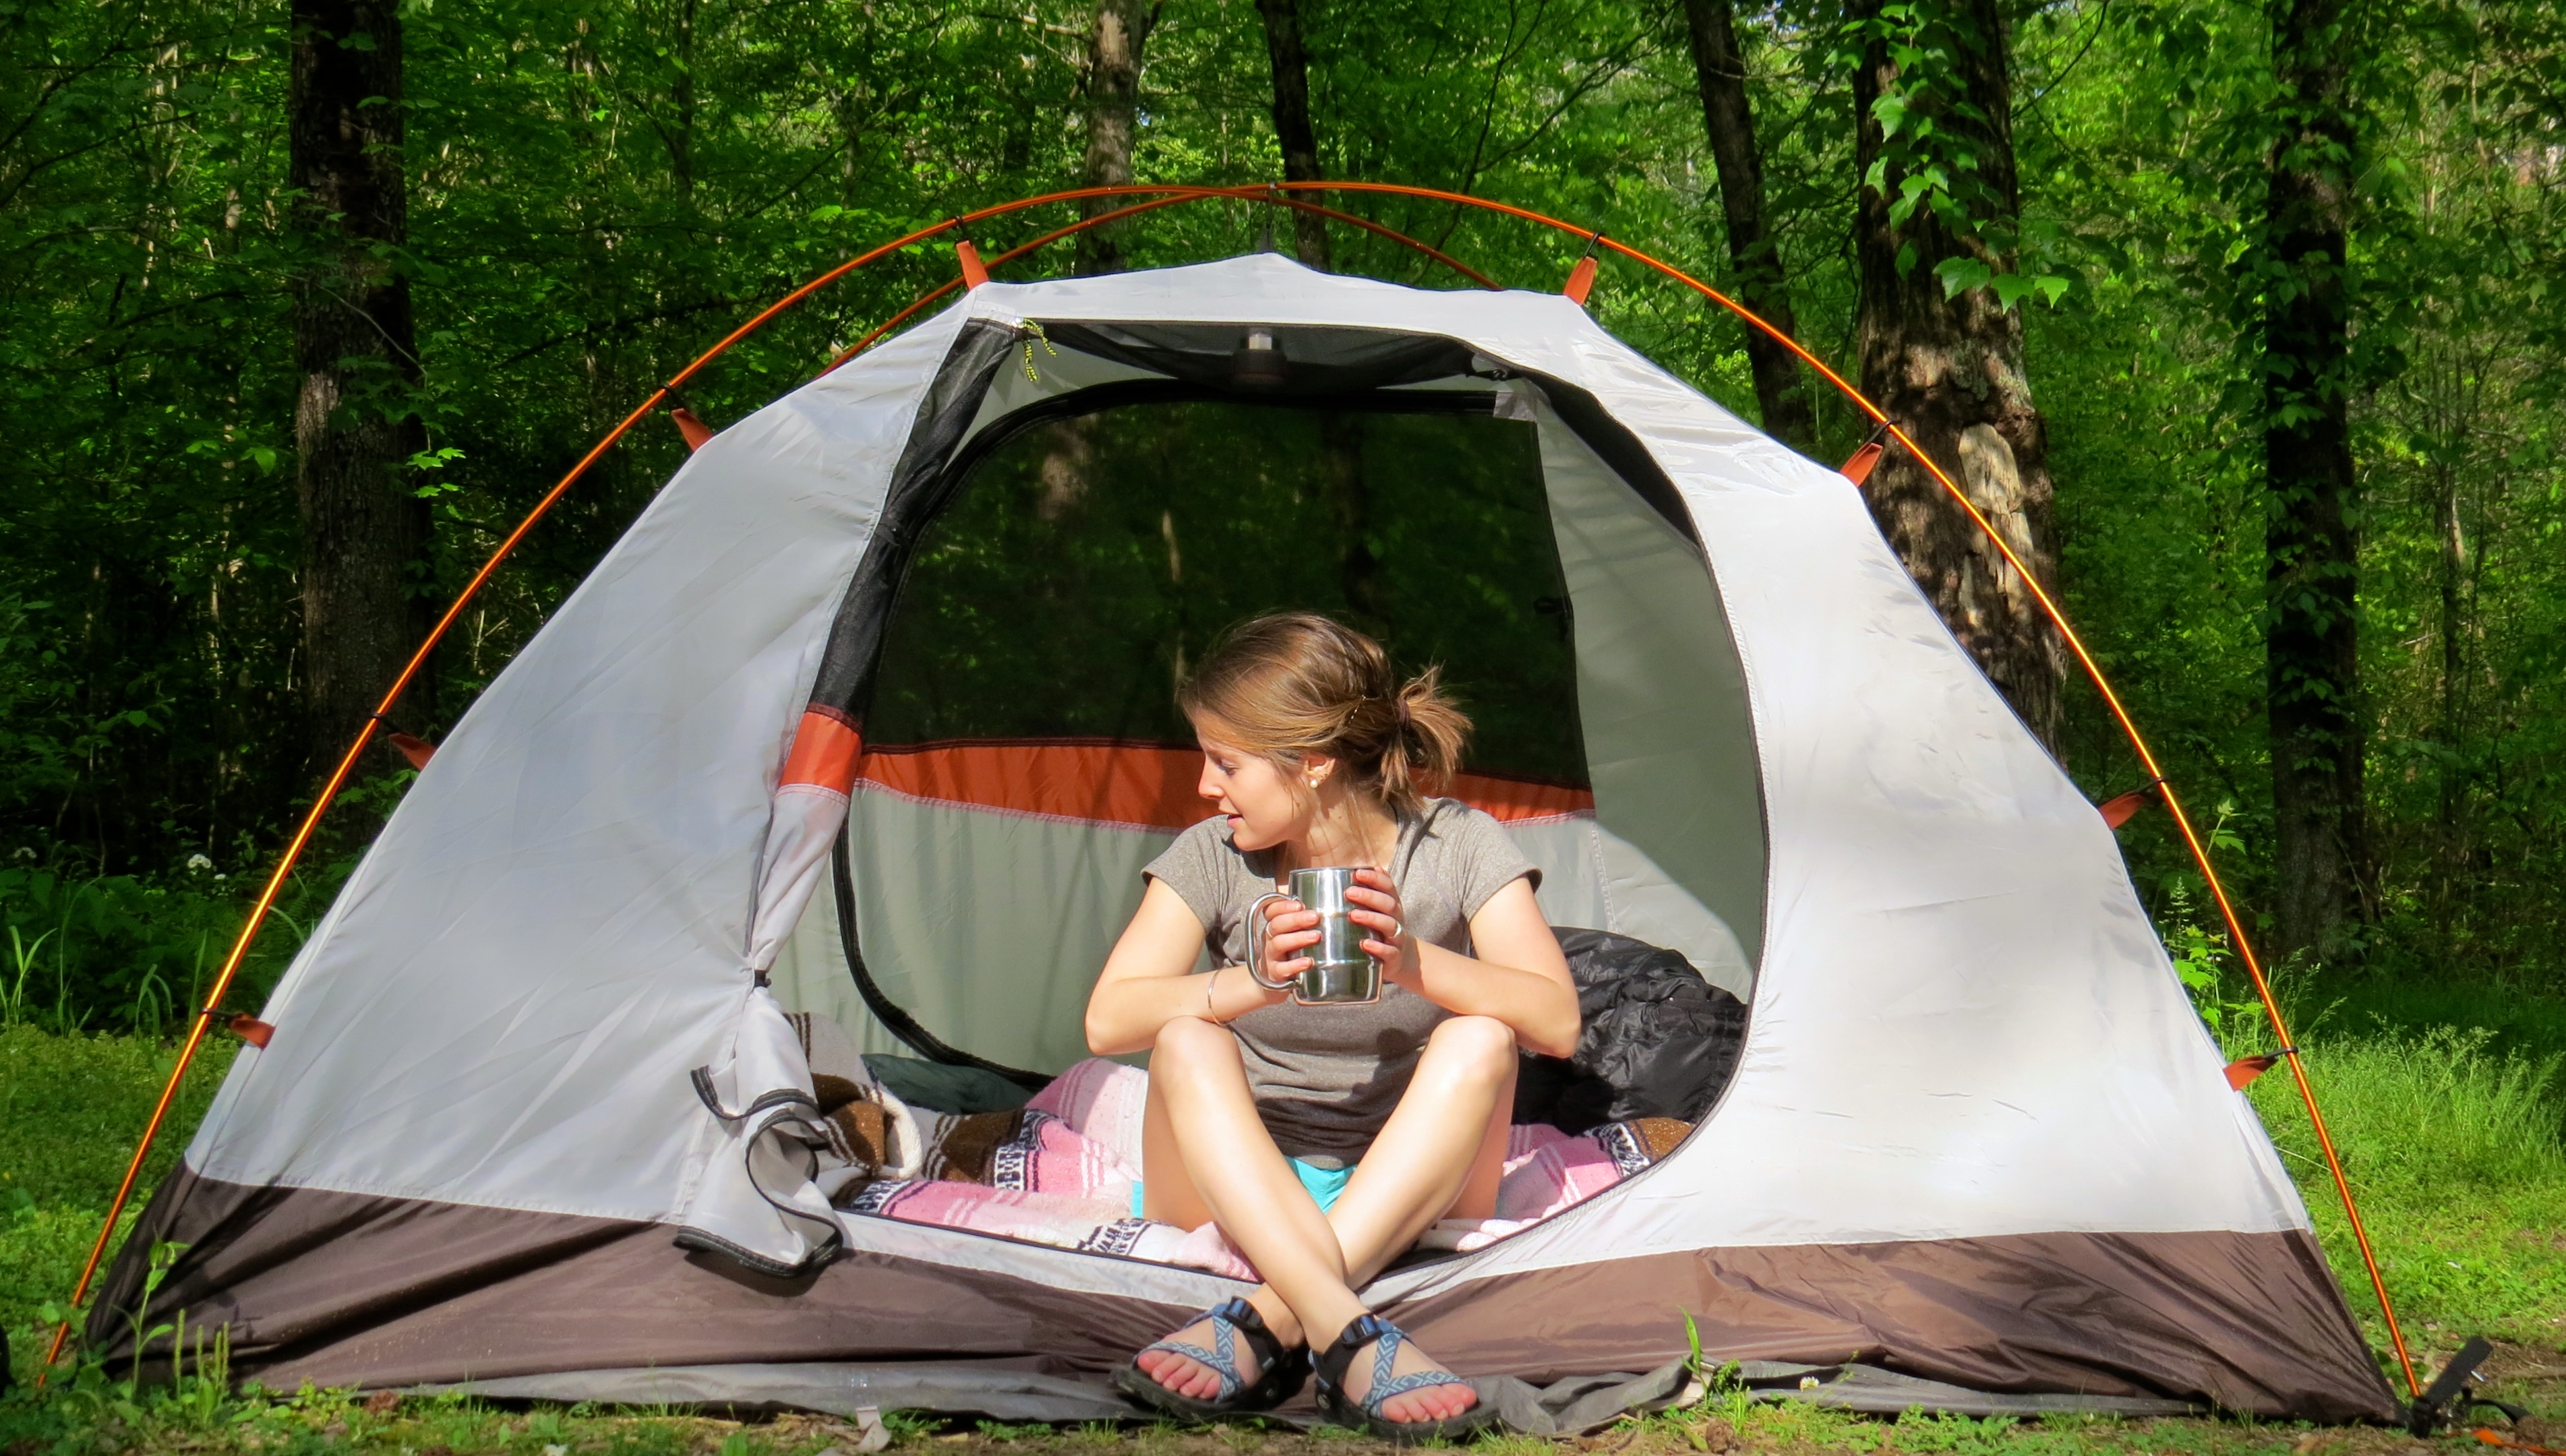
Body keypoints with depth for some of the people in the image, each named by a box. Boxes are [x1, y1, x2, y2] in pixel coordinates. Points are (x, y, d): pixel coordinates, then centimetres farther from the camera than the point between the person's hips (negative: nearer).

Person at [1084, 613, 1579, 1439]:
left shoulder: (1458, 848, -8)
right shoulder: (1213, 859, -6)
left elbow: (1556, 1023, -19)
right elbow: (1107, 1021, -18)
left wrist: (1416, 964, -36)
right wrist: (1252, 982, -36)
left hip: (1404, 1194, 0)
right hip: (1233, 1196, 1)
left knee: (1479, 1041, -29)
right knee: (1189, 1046, -29)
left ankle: (1264, 1326, -43)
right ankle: (1349, 1339, -52)